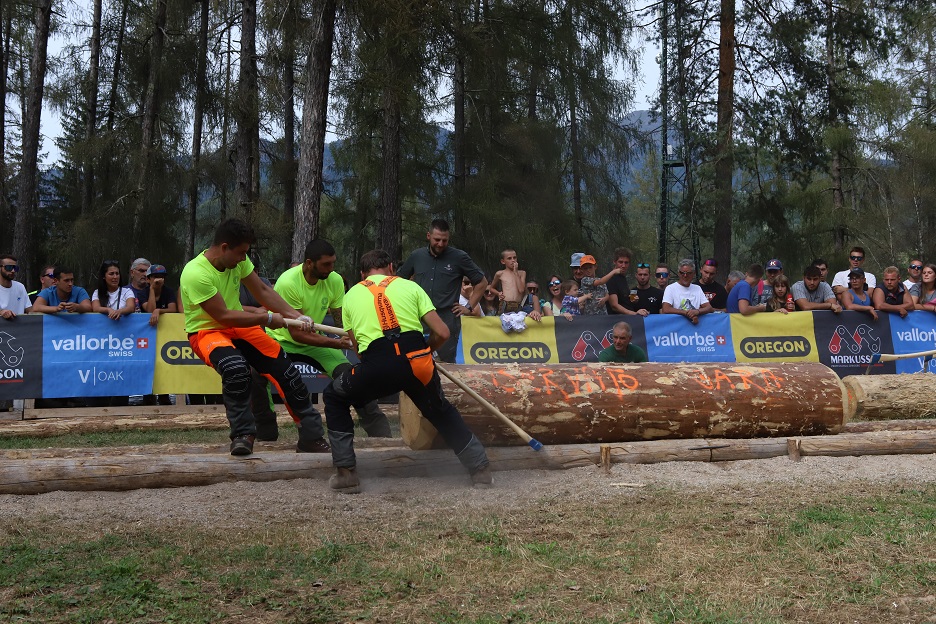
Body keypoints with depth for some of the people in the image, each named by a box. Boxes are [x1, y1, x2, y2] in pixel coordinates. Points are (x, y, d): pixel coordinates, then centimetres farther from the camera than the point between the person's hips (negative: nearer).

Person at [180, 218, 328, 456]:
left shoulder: (238, 260, -6)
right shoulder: (195, 274, -26)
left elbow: (263, 291, 3)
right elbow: (223, 316, -25)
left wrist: (295, 316, -8)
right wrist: (267, 318, -18)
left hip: (238, 326, 6)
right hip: (206, 331, -6)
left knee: (284, 368, -7)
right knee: (235, 367, -37)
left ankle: (312, 437, 4)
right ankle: (243, 435, -19)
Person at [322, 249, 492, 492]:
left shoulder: (351, 295, 21)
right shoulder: (410, 287, 18)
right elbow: (442, 333, 12)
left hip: (375, 367, -1)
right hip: (416, 361, 1)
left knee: (334, 398, 27)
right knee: (440, 410, 30)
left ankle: (346, 473, 19)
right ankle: (480, 468, 29)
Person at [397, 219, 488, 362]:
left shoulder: (459, 257, -1)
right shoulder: (416, 256, 8)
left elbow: (482, 282, 6)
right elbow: (400, 280, 23)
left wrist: (469, 306, 1)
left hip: (447, 319, -3)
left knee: (447, 363, -2)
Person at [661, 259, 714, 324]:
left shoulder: (697, 289, 19)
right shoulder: (670, 288, 4)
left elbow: (709, 308, 9)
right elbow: (666, 310, -11)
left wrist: (697, 311, -14)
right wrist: (687, 313, -12)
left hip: (695, 325, 3)